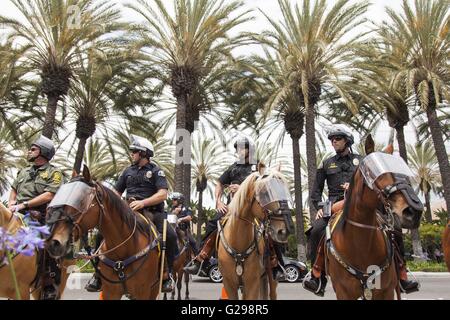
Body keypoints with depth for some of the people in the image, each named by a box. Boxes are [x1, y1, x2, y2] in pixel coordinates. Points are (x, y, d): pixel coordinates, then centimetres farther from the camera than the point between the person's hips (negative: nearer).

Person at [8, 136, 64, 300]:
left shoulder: (54, 173, -1)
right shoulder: (24, 171, 20)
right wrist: (11, 204, 2)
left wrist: (23, 205, -16)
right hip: (18, 215, 6)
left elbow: (49, 195, -12)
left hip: (39, 216, -6)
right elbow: (14, 189, 23)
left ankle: (51, 288, 1)